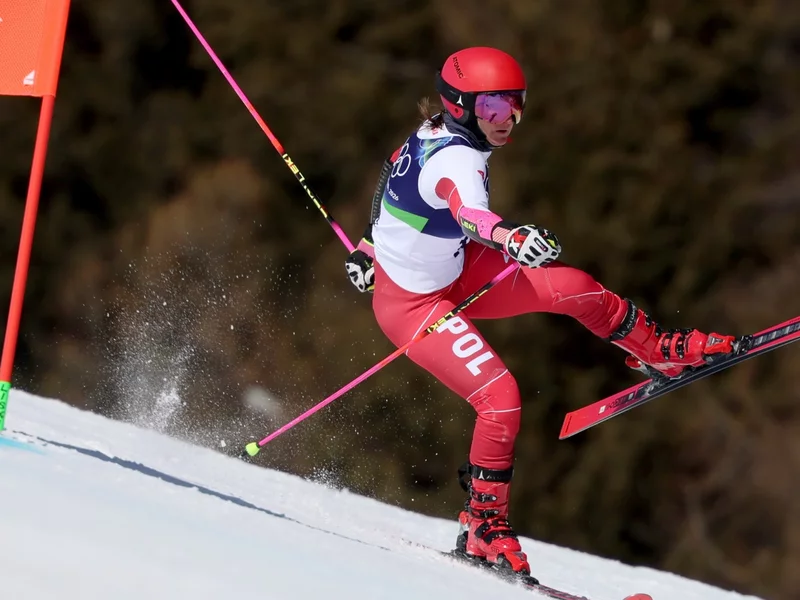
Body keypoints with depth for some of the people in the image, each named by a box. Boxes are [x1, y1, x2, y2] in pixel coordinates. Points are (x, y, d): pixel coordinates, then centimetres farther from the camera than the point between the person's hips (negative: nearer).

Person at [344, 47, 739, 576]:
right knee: (501, 397, -20)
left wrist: (370, 246, 27)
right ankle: (483, 528, -5)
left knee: (574, 288, 0)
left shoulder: (435, 132, -5)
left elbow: (393, 178, 13)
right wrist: (512, 238, -77)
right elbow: (469, 211, -57)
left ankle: (659, 352, 25)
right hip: (411, 304, -9)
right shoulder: (455, 161, -33)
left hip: (453, 270, 9)